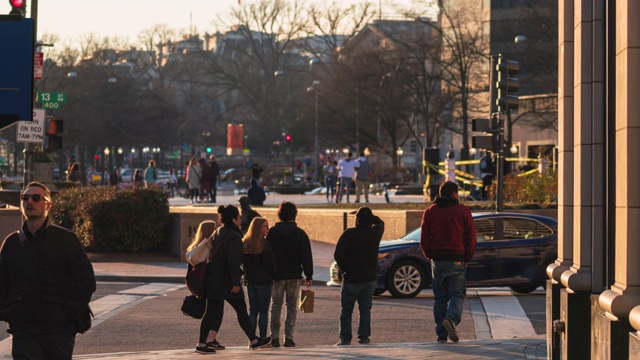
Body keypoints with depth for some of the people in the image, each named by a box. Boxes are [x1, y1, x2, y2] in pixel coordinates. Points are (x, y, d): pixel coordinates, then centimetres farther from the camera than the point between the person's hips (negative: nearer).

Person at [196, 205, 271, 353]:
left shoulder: (217, 233, 11)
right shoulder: (234, 237, -15)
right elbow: (234, 261, -21)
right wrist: (236, 282, -20)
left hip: (212, 280, 7)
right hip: (226, 281, -7)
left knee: (212, 312, 8)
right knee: (241, 310, 6)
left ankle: (202, 344, 3)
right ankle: (254, 341, 16)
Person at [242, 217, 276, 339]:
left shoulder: (245, 243, 7)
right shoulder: (264, 244, -12)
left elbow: (242, 263, 11)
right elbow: (270, 263, -11)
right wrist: (273, 276, 5)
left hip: (250, 280, 6)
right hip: (263, 281, -6)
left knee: (253, 311, 9)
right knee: (263, 311, -1)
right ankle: (263, 338, -3)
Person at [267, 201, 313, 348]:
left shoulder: (272, 232, -1)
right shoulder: (300, 234, -3)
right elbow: (306, 256, -2)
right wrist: (309, 275, 5)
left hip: (276, 275, 1)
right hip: (294, 275, -1)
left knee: (276, 306, 8)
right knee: (292, 306, 5)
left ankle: (275, 337, 2)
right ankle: (288, 337, -3)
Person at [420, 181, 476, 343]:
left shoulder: (430, 211, 7)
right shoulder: (462, 211, 0)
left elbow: (424, 239, 5)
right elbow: (471, 237, -1)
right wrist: (467, 258, 8)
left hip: (437, 261, 3)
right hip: (456, 260, -3)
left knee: (440, 297, 9)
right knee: (457, 294, 2)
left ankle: (441, 334, 5)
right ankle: (451, 319, -27)